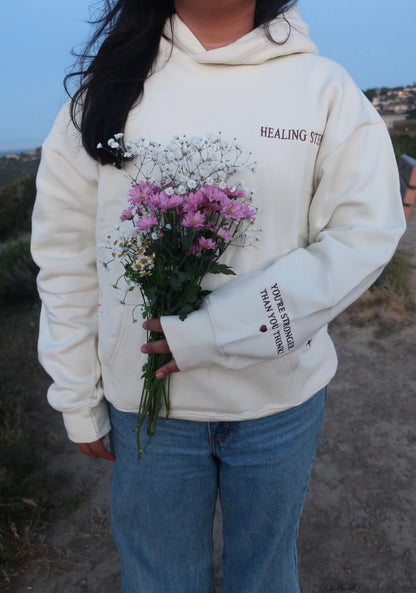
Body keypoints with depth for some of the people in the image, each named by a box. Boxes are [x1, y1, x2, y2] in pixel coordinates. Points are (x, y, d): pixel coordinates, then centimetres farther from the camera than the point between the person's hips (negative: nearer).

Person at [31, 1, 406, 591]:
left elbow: (363, 236, -9)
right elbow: (66, 253, 1)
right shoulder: (106, 88, 2)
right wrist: (78, 401, 2)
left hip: (282, 395, 0)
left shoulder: (326, 87, -3)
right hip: (145, 398, 1)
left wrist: (215, 332, -18)